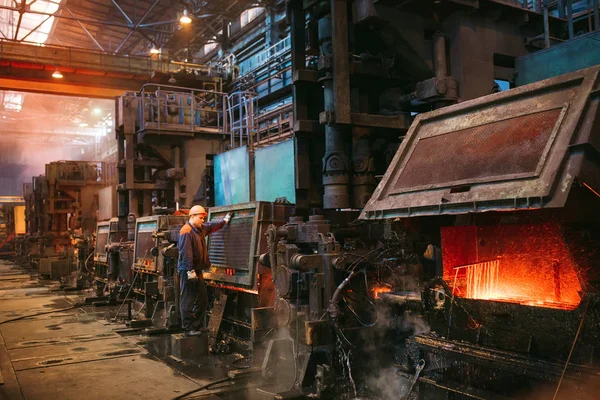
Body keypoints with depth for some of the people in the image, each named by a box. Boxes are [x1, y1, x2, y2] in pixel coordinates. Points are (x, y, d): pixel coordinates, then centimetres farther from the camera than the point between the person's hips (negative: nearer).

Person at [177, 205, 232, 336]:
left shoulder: (201, 229, 12)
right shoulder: (186, 231, -16)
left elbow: (212, 226, 34)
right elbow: (186, 253, -23)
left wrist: (225, 221, 41)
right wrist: (190, 271, -25)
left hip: (197, 271, 10)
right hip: (187, 271, -10)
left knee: (202, 300, 13)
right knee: (187, 300, -4)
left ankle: (197, 326, 22)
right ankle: (188, 329, 2)